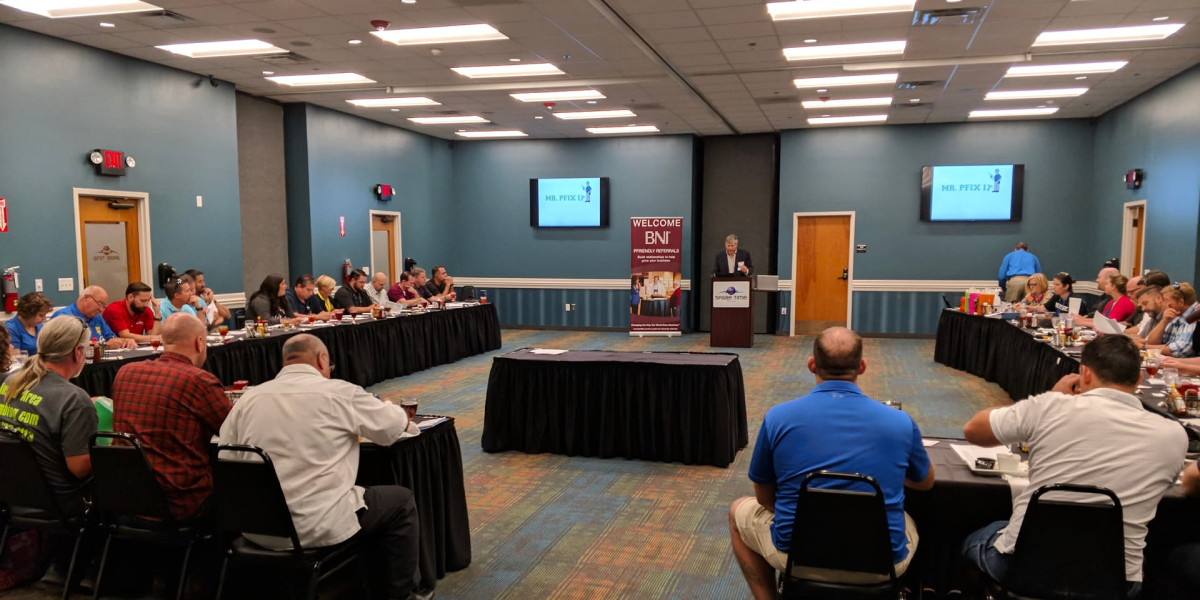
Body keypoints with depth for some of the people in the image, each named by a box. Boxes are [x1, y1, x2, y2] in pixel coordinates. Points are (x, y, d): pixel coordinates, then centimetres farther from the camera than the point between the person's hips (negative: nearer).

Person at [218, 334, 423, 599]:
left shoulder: (249, 398, 3)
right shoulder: (339, 392, -8)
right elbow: (395, 427, 4)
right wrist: (398, 413, 27)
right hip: (317, 527, -6)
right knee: (401, 501, 17)